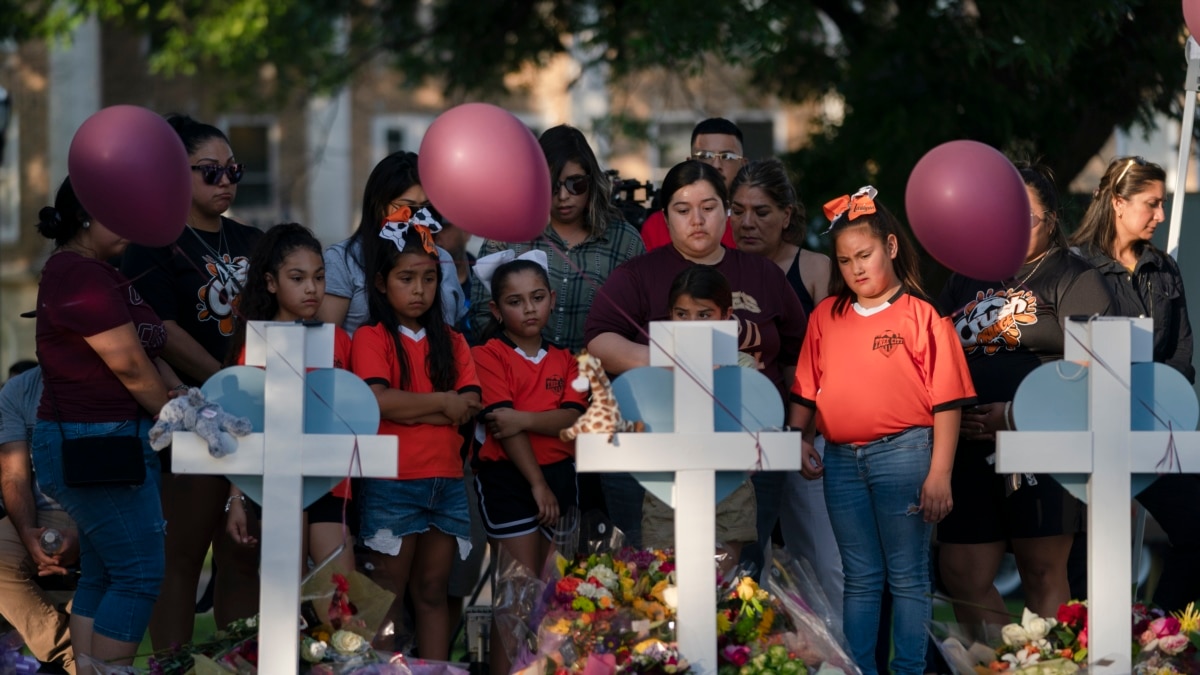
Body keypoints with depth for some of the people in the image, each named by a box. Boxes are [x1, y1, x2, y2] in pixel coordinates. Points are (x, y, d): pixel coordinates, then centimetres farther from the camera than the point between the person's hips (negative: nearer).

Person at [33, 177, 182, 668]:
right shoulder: (81, 275, -16)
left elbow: (147, 354, 16)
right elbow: (129, 364, -16)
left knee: (102, 576, 11)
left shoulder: (95, 272, 18)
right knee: (140, 574, -9)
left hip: (103, 443, 11)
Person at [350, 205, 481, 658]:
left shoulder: (451, 343, 13)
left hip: (446, 481, 5)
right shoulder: (372, 339, -1)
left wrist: (406, 409, -11)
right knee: (389, 595, 0)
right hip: (393, 483, -4)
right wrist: (443, 403, -8)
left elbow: (469, 408, 0)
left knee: (433, 591, 9)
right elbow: (378, 400, -17)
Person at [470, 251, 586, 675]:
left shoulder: (564, 362, 13)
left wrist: (525, 419, -20)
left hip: (558, 476, 5)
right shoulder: (490, 356, -2)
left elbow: (572, 417, -3)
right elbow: (502, 425, -11)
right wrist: (537, 483, -15)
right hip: (507, 477, -5)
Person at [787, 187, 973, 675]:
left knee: (907, 577, 2)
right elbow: (805, 388, 15)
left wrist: (938, 475, -11)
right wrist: (800, 440, 0)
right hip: (841, 459, 4)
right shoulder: (826, 316, 10)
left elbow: (946, 400, -6)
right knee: (860, 578, 11)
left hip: (902, 454, -4)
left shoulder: (920, 316, -3)